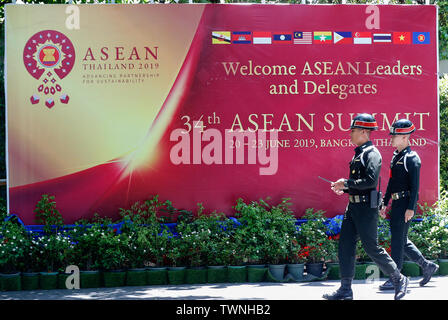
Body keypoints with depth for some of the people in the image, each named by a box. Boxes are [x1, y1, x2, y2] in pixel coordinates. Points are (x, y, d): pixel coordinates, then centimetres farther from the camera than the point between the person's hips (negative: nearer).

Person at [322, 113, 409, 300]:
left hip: (366, 208, -9)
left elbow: (370, 181, -24)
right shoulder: (359, 153, 16)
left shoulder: (372, 153, -13)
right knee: (345, 245, 5)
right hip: (353, 207, 9)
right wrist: (343, 188, 8)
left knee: (371, 247, -3)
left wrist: (346, 183, -19)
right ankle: (345, 290, 8)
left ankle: (399, 279, 13)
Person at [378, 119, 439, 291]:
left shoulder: (412, 158, -13)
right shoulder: (396, 156, 15)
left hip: (405, 203, -9)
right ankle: (427, 266, 24)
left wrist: (411, 208, -20)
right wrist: (384, 203, 20)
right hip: (397, 203, 9)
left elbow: (415, 185, -17)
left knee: (398, 239, -5)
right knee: (401, 239, 13)